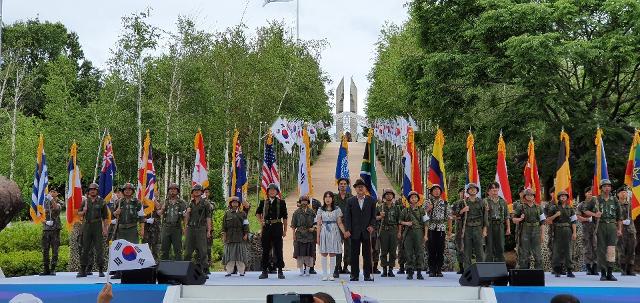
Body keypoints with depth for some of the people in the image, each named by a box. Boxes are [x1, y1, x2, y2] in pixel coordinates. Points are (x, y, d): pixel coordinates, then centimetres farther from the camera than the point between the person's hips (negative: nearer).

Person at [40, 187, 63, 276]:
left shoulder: (59, 202, 3)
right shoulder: (45, 202, 10)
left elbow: (57, 208, -20)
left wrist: (52, 200, -34)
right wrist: (45, 221, -9)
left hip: (55, 229, -3)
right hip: (46, 228, 3)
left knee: (55, 250, -2)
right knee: (45, 249, 4)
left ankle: (53, 269, 3)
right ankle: (46, 269, 10)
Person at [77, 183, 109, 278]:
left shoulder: (101, 202, 4)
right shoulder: (85, 201, 11)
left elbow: (105, 217, 3)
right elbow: (79, 213, 16)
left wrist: (105, 229, -3)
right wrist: (83, 211, -7)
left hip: (97, 227, -2)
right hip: (87, 226, 2)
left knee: (99, 248, -2)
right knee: (85, 248, 4)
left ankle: (101, 270, 4)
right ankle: (83, 270, 10)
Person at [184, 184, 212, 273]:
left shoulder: (205, 204, 5)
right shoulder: (190, 204, 16)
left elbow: (208, 218, 1)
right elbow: (186, 219, 18)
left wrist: (209, 230, -6)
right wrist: (187, 212, -3)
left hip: (201, 229, -4)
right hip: (190, 228, 4)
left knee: (202, 251, -6)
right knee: (188, 250, 4)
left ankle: (205, 269, -4)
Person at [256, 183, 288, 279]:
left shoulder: (281, 202, 4)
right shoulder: (263, 202, 9)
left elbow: (285, 217, 6)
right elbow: (258, 212, 25)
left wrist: (285, 230, 2)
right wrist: (261, 222, 9)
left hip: (277, 227, -2)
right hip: (266, 227, 2)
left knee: (278, 250, -1)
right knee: (265, 250, 5)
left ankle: (280, 271, 5)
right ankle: (264, 271, 12)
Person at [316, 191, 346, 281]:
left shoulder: (337, 209, 5)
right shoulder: (321, 210, 7)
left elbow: (339, 223, 4)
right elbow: (319, 224, 8)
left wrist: (345, 232, -9)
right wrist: (318, 236, 3)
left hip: (334, 233, 0)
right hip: (324, 232, 1)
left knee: (332, 254, 0)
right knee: (324, 254, -1)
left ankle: (331, 274, 5)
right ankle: (324, 274, 5)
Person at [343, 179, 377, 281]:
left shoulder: (371, 200, 7)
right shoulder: (350, 201, 5)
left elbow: (373, 216, 10)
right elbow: (347, 216, 2)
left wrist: (371, 225, -5)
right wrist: (347, 230, -6)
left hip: (366, 231, 0)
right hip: (354, 232, 0)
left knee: (367, 254, 2)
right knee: (354, 254, 3)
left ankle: (367, 275, 8)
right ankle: (355, 275, 9)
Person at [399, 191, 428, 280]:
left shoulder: (421, 210, 8)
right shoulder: (405, 210, 10)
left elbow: (425, 223, 6)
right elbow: (400, 221, 17)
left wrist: (425, 235, -2)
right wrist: (406, 223, -4)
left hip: (419, 232, -1)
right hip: (408, 232, 1)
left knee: (419, 252, -3)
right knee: (409, 253, -1)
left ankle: (419, 273, 1)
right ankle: (410, 272, 5)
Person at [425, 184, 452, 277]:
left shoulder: (445, 203, 12)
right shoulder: (428, 203, 9)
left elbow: (449, 217, 11)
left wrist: (449, 230, 5)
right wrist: (428, 209, -18)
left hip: (441, 229, 1)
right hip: (431, 230, -1)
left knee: (440, 251, 0)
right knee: (431, 250, -1)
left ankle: (439, 270, 6)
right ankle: (432, 270, 5)